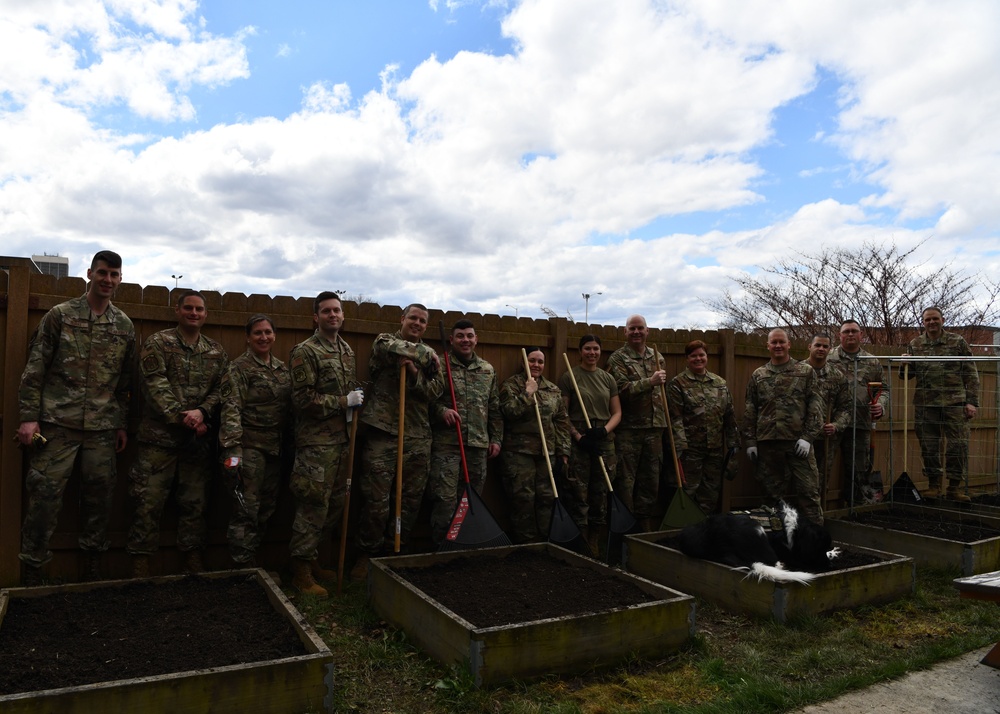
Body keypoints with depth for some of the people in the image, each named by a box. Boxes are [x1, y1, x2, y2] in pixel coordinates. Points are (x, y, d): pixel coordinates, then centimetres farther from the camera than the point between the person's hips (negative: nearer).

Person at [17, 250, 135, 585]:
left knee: (99, 494, 6)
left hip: (103, 428, 3)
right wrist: (29, 416, -6)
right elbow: (34, 369, 0)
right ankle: (32, 570, 12)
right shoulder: (60, 315, 2)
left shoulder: (125, 326, 10)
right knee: (45, 494, -2)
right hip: (58, 422, -3)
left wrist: (122, 424, 11)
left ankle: (92, 565, 20)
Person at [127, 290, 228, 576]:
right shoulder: (157, 343, 0)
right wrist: (182, 419, -16)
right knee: (149, 501, 0)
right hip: (159, 437, -3)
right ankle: (140, 563, 11)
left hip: (198, 440, 4)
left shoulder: (216, 352, 12)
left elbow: (220, 390, 4)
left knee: (195, 502, 10)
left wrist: (202, 412, -14)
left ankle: (193, 559, 21)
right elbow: (156, 386, -10)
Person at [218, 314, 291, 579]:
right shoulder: (239, 368, -8)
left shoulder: (281, 368, 13)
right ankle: (243, 566, 6)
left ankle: (251, 557, 25)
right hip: (250, 445, -7)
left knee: (267, 507, 12)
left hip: (275, 446, 7)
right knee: (247, 508, -4)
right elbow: (231, 409, -15)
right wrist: (231, 448, -23)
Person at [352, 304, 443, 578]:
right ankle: (367, 554, 14)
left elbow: (436, 390, 4)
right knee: (376, 500, -2)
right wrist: (427, 355, -6)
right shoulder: (384, 340, 5)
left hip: (418, 438, 4)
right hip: (384, 433, -4)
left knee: (412, 499, 9)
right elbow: (396, 349, -19)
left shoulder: (429, 356, 17)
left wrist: (416, 375, -13)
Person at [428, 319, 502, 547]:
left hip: (479, 445, 4)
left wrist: (496, 439, 12)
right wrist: (441, 410, -18)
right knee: (445, 498, -6)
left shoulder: (488, 370, 14)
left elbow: (495, 409, 16)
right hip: (446, 443, -4)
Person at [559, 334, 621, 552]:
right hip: (578, 441, -4)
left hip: (604, 440, 4)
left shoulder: (608, 379, 12)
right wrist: (578, 436, -14)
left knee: (601, 494, 8)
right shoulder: (569, 377, 0)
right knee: (579, 493, -4)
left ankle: (596, 546, 18)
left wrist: (605, 430, -7)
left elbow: (617, 412, 11)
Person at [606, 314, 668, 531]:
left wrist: (665, 419, 18)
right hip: (628, 429, -5)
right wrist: (650, 382, -19)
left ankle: (647, 525, 20)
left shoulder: (657, 357, 14)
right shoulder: (618, 358, -4)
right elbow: (622, 389, -17)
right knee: (625, 481, -1)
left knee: (651, 480, 10)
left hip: (654, 428, 6)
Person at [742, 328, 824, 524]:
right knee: (773, 492, 8)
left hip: (798, 441, -2)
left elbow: (815, 406, 0)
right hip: (767, 442, 2)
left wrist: (808, 437, -9)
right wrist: (750, 441, 5)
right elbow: (750, 411, 11)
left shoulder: (806, 371, 6)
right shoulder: (758, 375, 12)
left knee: (808, 491, -2)